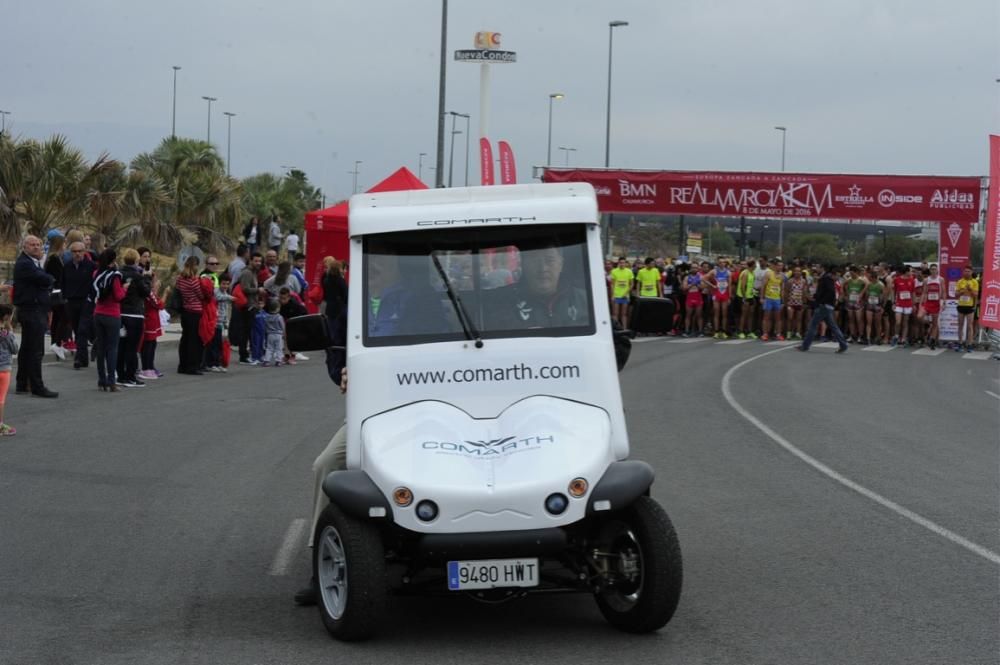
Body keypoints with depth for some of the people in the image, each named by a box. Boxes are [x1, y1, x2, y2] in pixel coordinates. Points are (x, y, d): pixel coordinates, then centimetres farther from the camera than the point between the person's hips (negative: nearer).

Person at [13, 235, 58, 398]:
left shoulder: (33, 262, 19)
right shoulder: (24, 264, -14)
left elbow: (47, 282, 17)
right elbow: (45, 280, -20)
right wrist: (50, 278, 1)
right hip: (32, 310, -11)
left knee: (26, 349, 15)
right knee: (36, 350, -10)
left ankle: (22, 384, 21)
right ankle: (37, 387, -9)